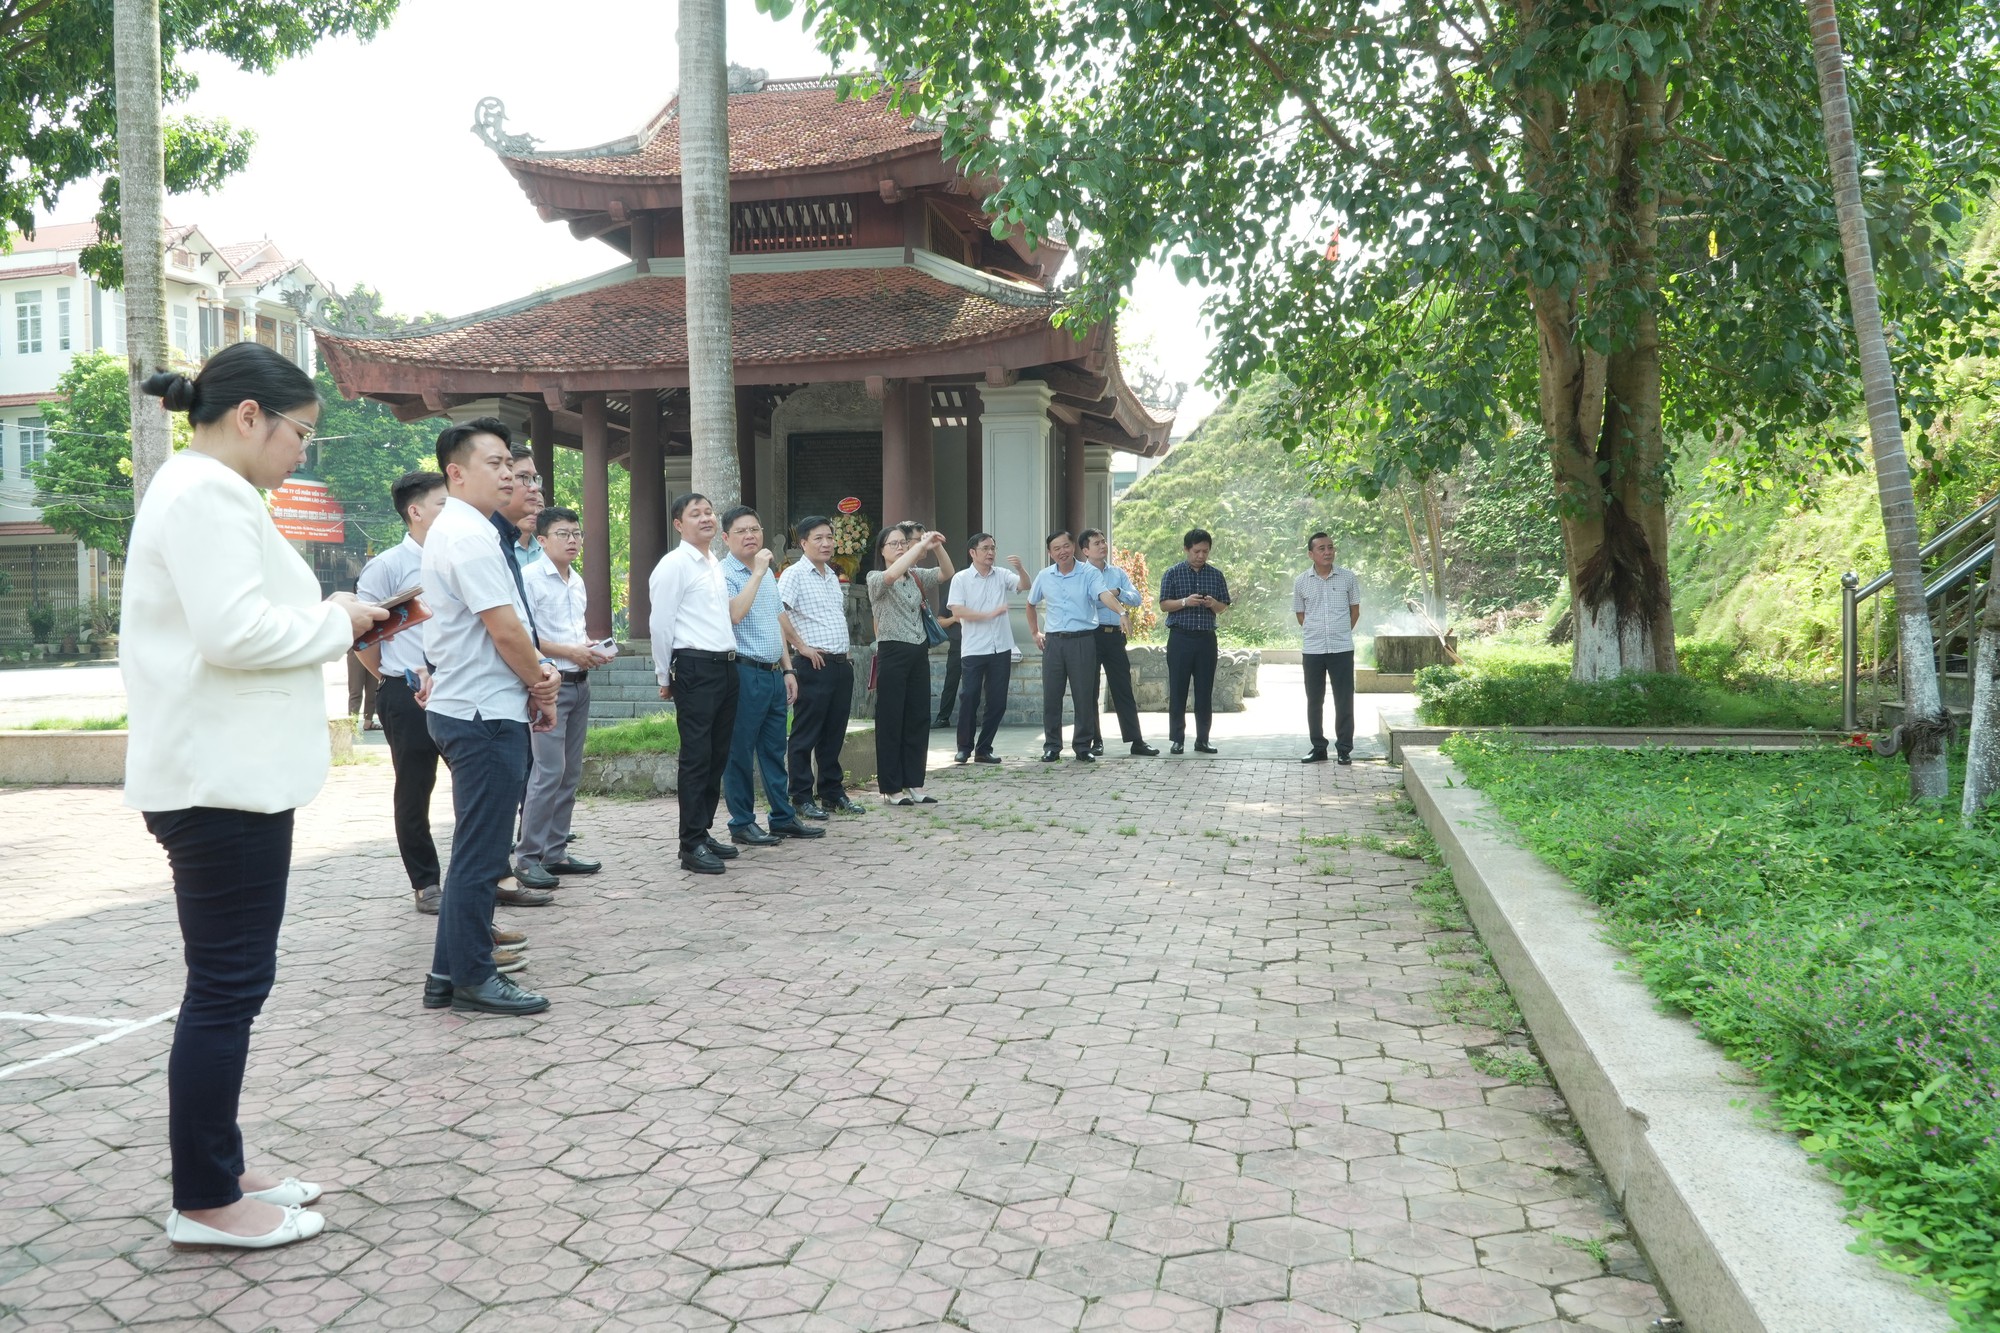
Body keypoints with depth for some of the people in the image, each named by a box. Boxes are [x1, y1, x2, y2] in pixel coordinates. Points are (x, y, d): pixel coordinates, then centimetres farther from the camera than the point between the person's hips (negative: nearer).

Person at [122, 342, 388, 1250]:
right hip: (223, 780, -11)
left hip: (231, 774, 11)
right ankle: (202, 1203, 8)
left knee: (229, 984, 15)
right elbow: (234, 631, -25)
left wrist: (326, 619, 10)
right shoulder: (206, 494, -14)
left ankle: (219, 1173, 25)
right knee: (227, 987, -3)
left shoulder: (200, 490, 19)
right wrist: (337, 624, -11)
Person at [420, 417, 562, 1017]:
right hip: (486, 715, -11)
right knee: (481, 852, -2)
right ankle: (472, 980, 8)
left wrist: (538, 672, 0)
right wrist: (543, 690, -4)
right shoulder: (469, 535, -16)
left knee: (475, 848, 17)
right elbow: (505, 630, -19)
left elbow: (506, 627, 15)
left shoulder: (454, 531, 17)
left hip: (465, 709, 11)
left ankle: (450, 974, 25)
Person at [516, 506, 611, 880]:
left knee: (570, 773, 10)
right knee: (549, 772, -13)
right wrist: (569, 652, -16)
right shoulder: (529, 577, -9)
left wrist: (593, 650, 5)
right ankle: (528, 858, -6)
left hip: (579, 684, 8)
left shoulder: (578, 582, 16)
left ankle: (555, 852, 18)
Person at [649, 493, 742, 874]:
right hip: (695, 670, -8)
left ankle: (704, 832, 22)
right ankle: (692, 846, 1)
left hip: (726, 667, 8)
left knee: (718, 756, 12)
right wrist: (666, 677, -4)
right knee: (696, 758, -5)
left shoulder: (716, 566, 17)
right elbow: (661, 625, -8)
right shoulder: (674, 564, -7)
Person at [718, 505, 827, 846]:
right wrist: (757, 572, -21)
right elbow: (735, 612, -26)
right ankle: (742, 824, 7)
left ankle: (784, 818, 19)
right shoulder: (723, 574, -8)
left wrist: (788, 669, 16)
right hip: (745, 674, -7)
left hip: (774, 673, 7)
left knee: (775, 750, 13)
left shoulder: (769, 573, 16)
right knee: (741, 752, 0)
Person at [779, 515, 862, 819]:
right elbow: (776, 611, -23)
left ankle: (832, 793, 21)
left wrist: (844, 650, 16)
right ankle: (802, 798, 6)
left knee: (834, 734, 13)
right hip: (814, 666, -8)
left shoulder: (833, 576, 16)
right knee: (806, 735, 0)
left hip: (841, 665, 8)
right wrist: (801, 646, -18)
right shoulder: (795, 574, -9)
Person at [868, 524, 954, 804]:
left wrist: (937, 547, -17)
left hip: (919, 653, 6)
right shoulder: (875, 578, -5)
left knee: (919, 719, 9)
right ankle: (892, 788, 6)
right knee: (891, 721, 0)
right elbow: (892, 574, -27)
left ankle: (914, 783, 17)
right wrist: (921, 545, -26)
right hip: (892, 654, -6)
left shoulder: (917, 577, 13)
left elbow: (946, 573, 0)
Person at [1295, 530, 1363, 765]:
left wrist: (1340, 632, 8)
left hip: (1342, 649, -1)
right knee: (1314, 701, 7)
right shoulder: (1301, 582, 1)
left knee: (1344, 701, 1)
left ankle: (1344, 749, 10)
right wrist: (1316, 632, 8)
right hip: (1312, 650, 1)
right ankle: (1318, 748, 17)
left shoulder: (1348, 577, -1)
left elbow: (1355, 611, 9)